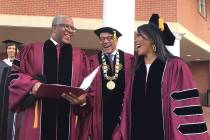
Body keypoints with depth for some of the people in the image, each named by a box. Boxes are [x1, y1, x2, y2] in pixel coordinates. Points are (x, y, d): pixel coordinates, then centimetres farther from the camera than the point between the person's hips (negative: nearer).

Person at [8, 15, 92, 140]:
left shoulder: (79, 55, 15)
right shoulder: (33, 50, 10)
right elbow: (15, 75, 4)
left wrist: (83, 99, -13)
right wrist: (32, 85, -15)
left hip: (67, 118, 2)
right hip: (37, 117, -1)